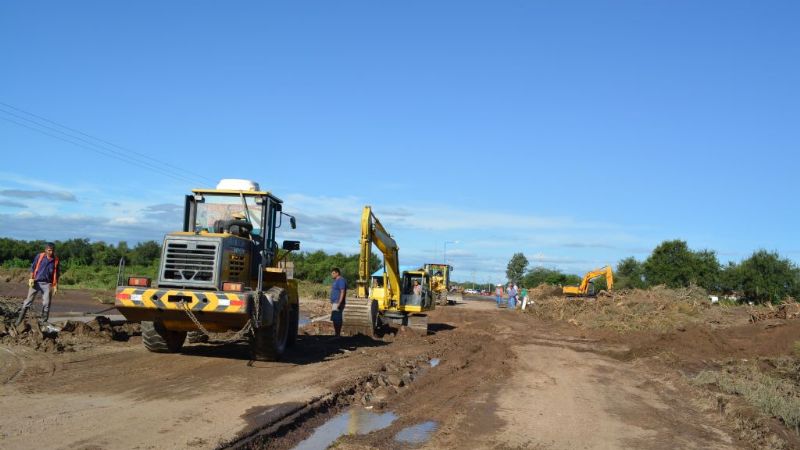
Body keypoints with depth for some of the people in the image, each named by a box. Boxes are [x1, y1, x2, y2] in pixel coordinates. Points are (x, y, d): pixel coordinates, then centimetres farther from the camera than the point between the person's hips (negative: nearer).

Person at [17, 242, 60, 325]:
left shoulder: (56, 260, 2)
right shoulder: (39, 256, -2)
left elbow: (56, 274, 8)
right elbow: (33, 268, 3)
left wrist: (56, 286, 5)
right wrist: (31, 279, -8)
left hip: (47, 284, 1)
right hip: (36, 282, -1)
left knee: (46, 303, -2)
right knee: (28, 301, 2)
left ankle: (44, 321, 7)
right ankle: (20, 318, 12)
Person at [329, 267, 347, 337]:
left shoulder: (341, 280, -13)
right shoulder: (336, 280, 19)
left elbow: (342, 292, -20)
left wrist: (339, 303, -25)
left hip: (337, 303, -10)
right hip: (334, 303, 10)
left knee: (337, 319, -10)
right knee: (335, 319, 12)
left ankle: (338, 334, -8)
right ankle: (336, 334, 17)